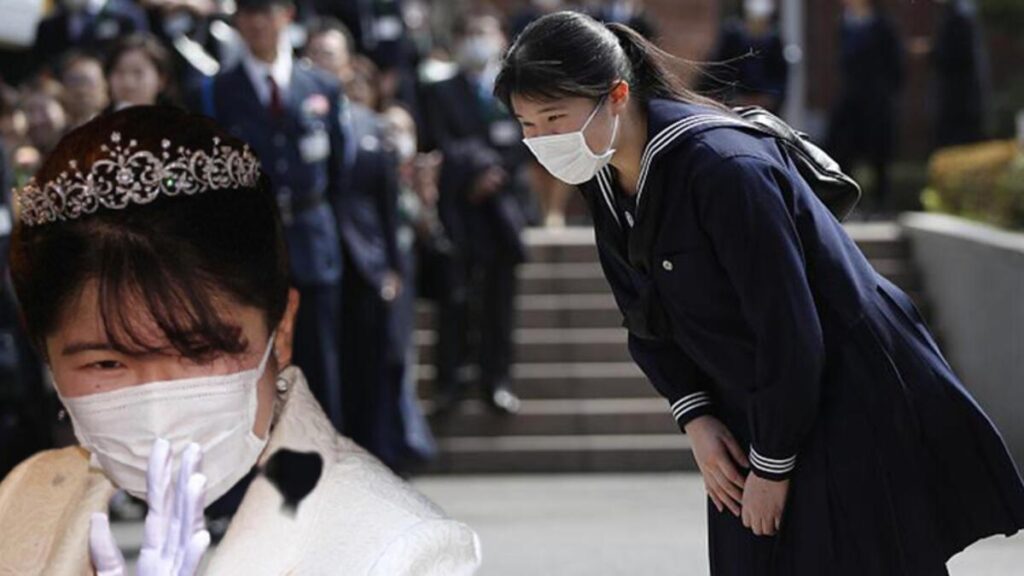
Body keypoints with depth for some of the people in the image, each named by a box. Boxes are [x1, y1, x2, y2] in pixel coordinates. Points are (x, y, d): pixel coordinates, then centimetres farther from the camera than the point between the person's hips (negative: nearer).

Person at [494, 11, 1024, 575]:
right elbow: (646, 319, 10)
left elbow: (789, 332, -25)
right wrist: (695, 418, -3)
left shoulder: (723, 168, -28)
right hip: (746, 414, 8)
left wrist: (773, 465, -18)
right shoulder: (604, 181, -1)